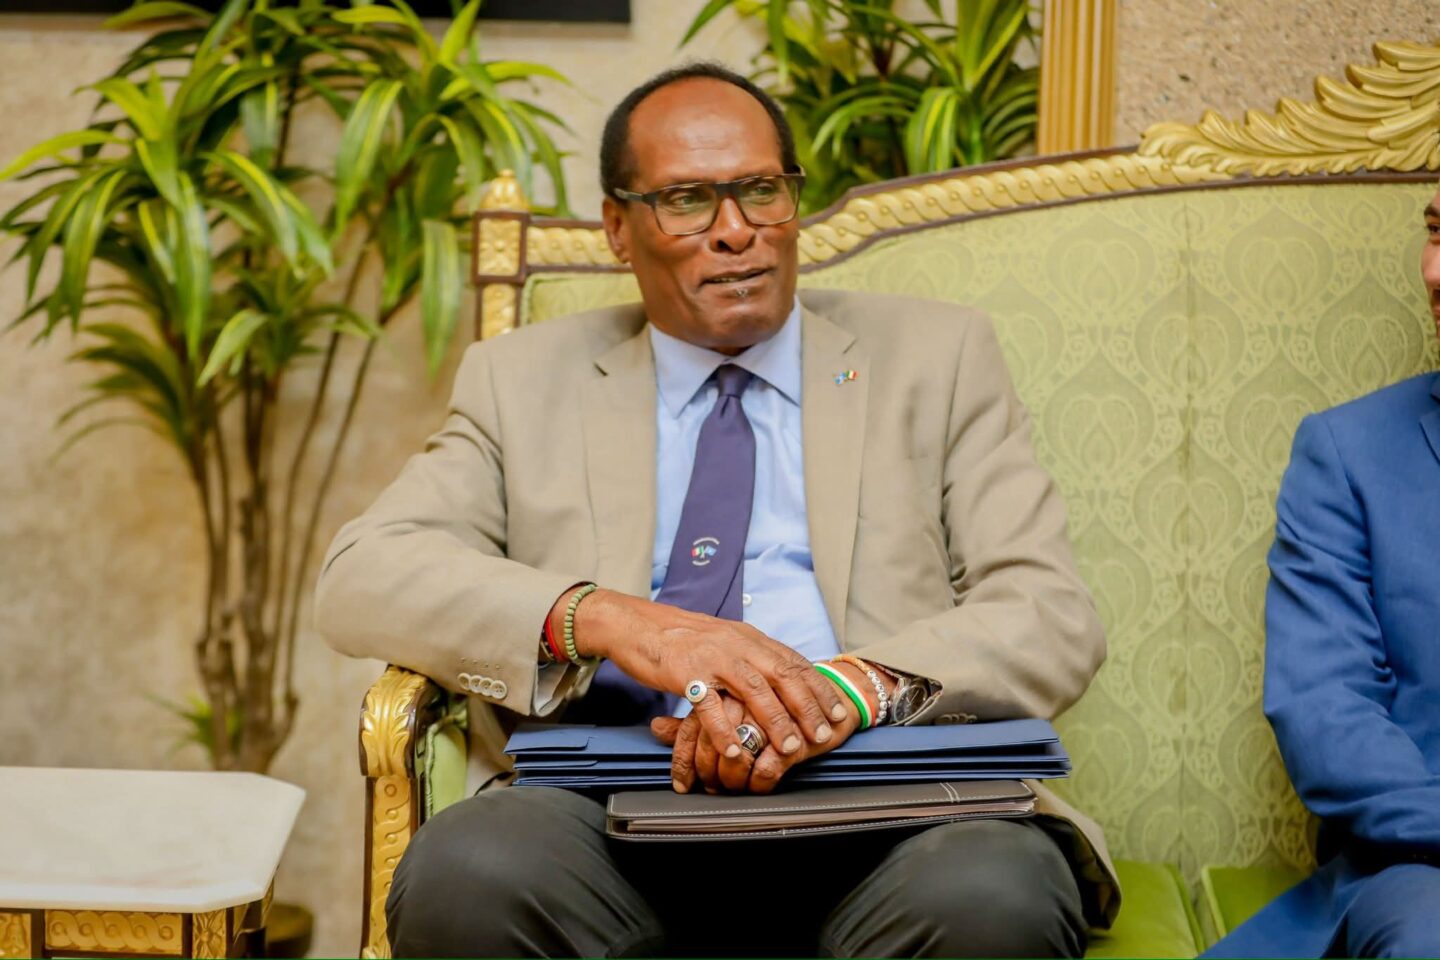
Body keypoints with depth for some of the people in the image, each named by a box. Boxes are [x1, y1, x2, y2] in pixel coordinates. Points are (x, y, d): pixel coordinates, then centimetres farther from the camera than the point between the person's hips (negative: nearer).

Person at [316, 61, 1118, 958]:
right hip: (618, 824, 1)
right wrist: (598, 616, -15)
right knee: (465, 873, -32)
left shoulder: (938, 357, 16)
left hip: (877, 821, -1)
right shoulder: (523, 379, 18)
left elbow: (1055, 617, 5)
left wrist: (854, 684, -17)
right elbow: (362, 579, 4)